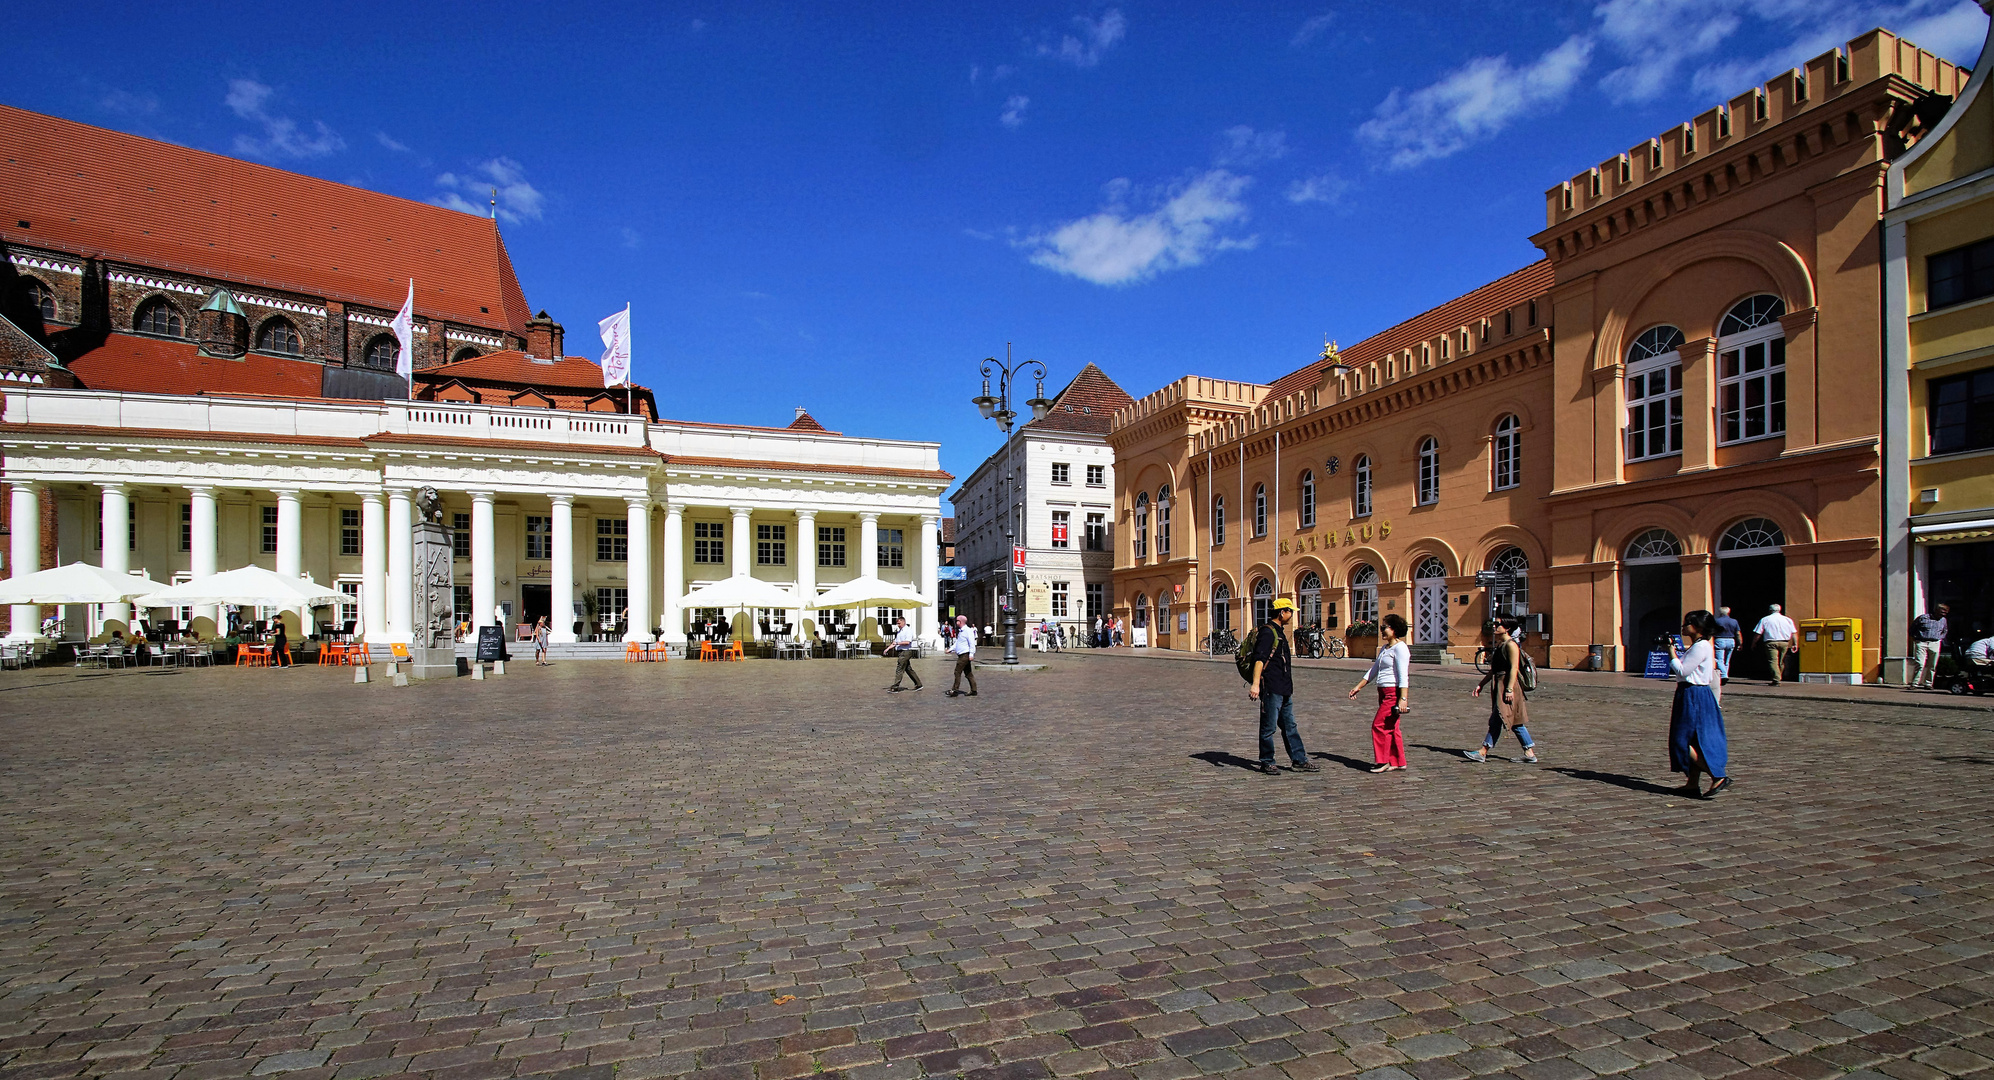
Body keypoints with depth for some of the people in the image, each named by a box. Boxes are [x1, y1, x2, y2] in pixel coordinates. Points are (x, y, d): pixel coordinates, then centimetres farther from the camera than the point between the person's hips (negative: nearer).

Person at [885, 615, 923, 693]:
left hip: (906, 652, -10)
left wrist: (897, 643, -20)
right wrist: (888, 648, 11)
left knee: (899, 669, -10)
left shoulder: (908, 630, -11)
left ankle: (895, 688, -9)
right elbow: (895, 642, 22)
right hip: (901, 652, 10)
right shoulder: (899, 631, 18)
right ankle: (918, 684, 21)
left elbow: (907, 642, -21)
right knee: (908, 669, 13)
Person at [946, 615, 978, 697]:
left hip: (965, 655, -10)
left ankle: (955, 690, -7)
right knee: (968, 673, 9)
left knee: (957, 672, -9)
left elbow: (972, 643, -17)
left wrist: (971, 654, -23)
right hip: (962, 655, 10)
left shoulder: (968, 630, -11)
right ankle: (974, 690, 11)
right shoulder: (961, 631, 20)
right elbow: (957, 643, 27)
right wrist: (950, 649, 16)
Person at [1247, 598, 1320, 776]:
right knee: (1269, 726, -1)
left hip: (1283, 689, 10)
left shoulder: (1279, 632, 18)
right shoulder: (1268, 632, -13)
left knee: (1289, 725, 13)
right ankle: (1267, 762, 8)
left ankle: (1299, 760, 18)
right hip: (1271, 688, -10)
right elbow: (1259, 659, -22)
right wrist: (1255, 684, -29)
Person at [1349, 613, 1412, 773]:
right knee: (1390, 728, 11)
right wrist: (1358, 687, 19)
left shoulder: (1400, 648, -12)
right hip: (1384, 692, 9)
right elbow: (1373, 670, 23)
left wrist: (1403, 699, -24)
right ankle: (1398, 761, 17)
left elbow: (1403, 675, -19)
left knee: (1379, 725, -9)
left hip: (1394, 692, -9)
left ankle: (1383, 762, -2)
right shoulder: (1384, 648, 17)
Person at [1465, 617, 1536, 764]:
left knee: (1497, 719, -9)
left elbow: (1514, 668, -17)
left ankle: (1483, 752, -11)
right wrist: (1480, 685, 20)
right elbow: (1493, 670, 23)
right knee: (1514, 722, 10)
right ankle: (1530, 752, 14)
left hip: (1507, 684, -10)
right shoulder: (1498, 646, 18)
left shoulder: (1510, 645, -10)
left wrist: (1509, 689, -24)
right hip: (1498, 685, 10)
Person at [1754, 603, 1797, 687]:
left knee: (1773, 661, -8)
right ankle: (1778, 679, 24)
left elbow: (1758, 633, 0)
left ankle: (1776, 680, -19)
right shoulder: (1788, 619, 11)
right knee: (1781, 662, 16)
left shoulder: (1765, 620, 2)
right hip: (1784, 643, 4)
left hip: (1771, 643, -4)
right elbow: (1793, 633, 7)